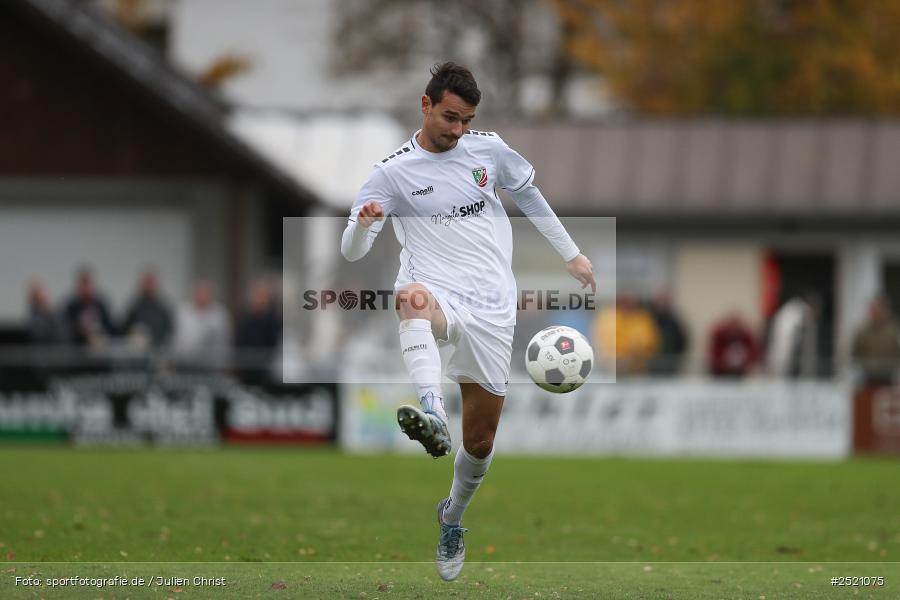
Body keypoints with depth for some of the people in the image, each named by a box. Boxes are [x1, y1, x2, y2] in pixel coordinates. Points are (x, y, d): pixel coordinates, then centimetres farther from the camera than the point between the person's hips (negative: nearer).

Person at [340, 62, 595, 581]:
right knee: (414, 297, -43)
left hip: (491, 306, 3)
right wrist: (363, 223, -28)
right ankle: (431, 412, -69)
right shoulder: (393, 173, -2)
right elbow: (352, 252, -5)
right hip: (438, 296, -3)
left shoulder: (489, 149, 7)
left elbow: (529, 194, 25)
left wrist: (572, 254, 28)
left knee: (481, 439, 5)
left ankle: (452, 520, 37)